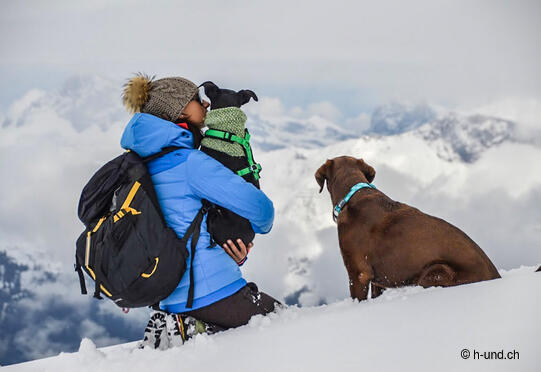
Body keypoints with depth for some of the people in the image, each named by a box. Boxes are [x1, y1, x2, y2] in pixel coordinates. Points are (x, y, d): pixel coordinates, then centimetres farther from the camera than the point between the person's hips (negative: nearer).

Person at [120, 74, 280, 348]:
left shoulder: (147, 165, 15)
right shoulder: (188, 161, -14)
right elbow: (259, 207, -15)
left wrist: (234, 256, 8)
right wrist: (260, 226, 9)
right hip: (211, 290, -9)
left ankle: (177, 325, 5)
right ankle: (190, 330, -7)